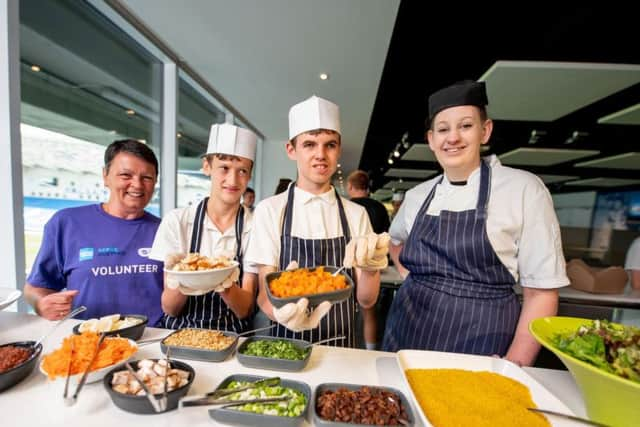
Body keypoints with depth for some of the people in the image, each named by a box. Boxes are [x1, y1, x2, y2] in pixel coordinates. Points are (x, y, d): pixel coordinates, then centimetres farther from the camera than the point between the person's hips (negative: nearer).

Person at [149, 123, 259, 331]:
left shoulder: (256, 227, -9)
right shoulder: (176, 220, -6)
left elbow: (245, 310, -9)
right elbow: (169, 308, -4)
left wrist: (225, 286, -28)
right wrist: (180, 284, -24)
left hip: (231, 336, -1)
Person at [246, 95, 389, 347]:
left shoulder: (356, 214, -2)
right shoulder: (270, 210, -7)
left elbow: (366, 300, -4)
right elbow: (265, 294, -7)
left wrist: (370, 266, -22)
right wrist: (281, 312, -26)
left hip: (342, 345, 2)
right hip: (287, 342, -1)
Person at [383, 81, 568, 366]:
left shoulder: (525, 189, -8)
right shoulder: (417, 195, 2)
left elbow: (541, 292, -6)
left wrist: (515, 365, -13)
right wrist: (414, 282, 6)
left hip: (481, 342, -3)